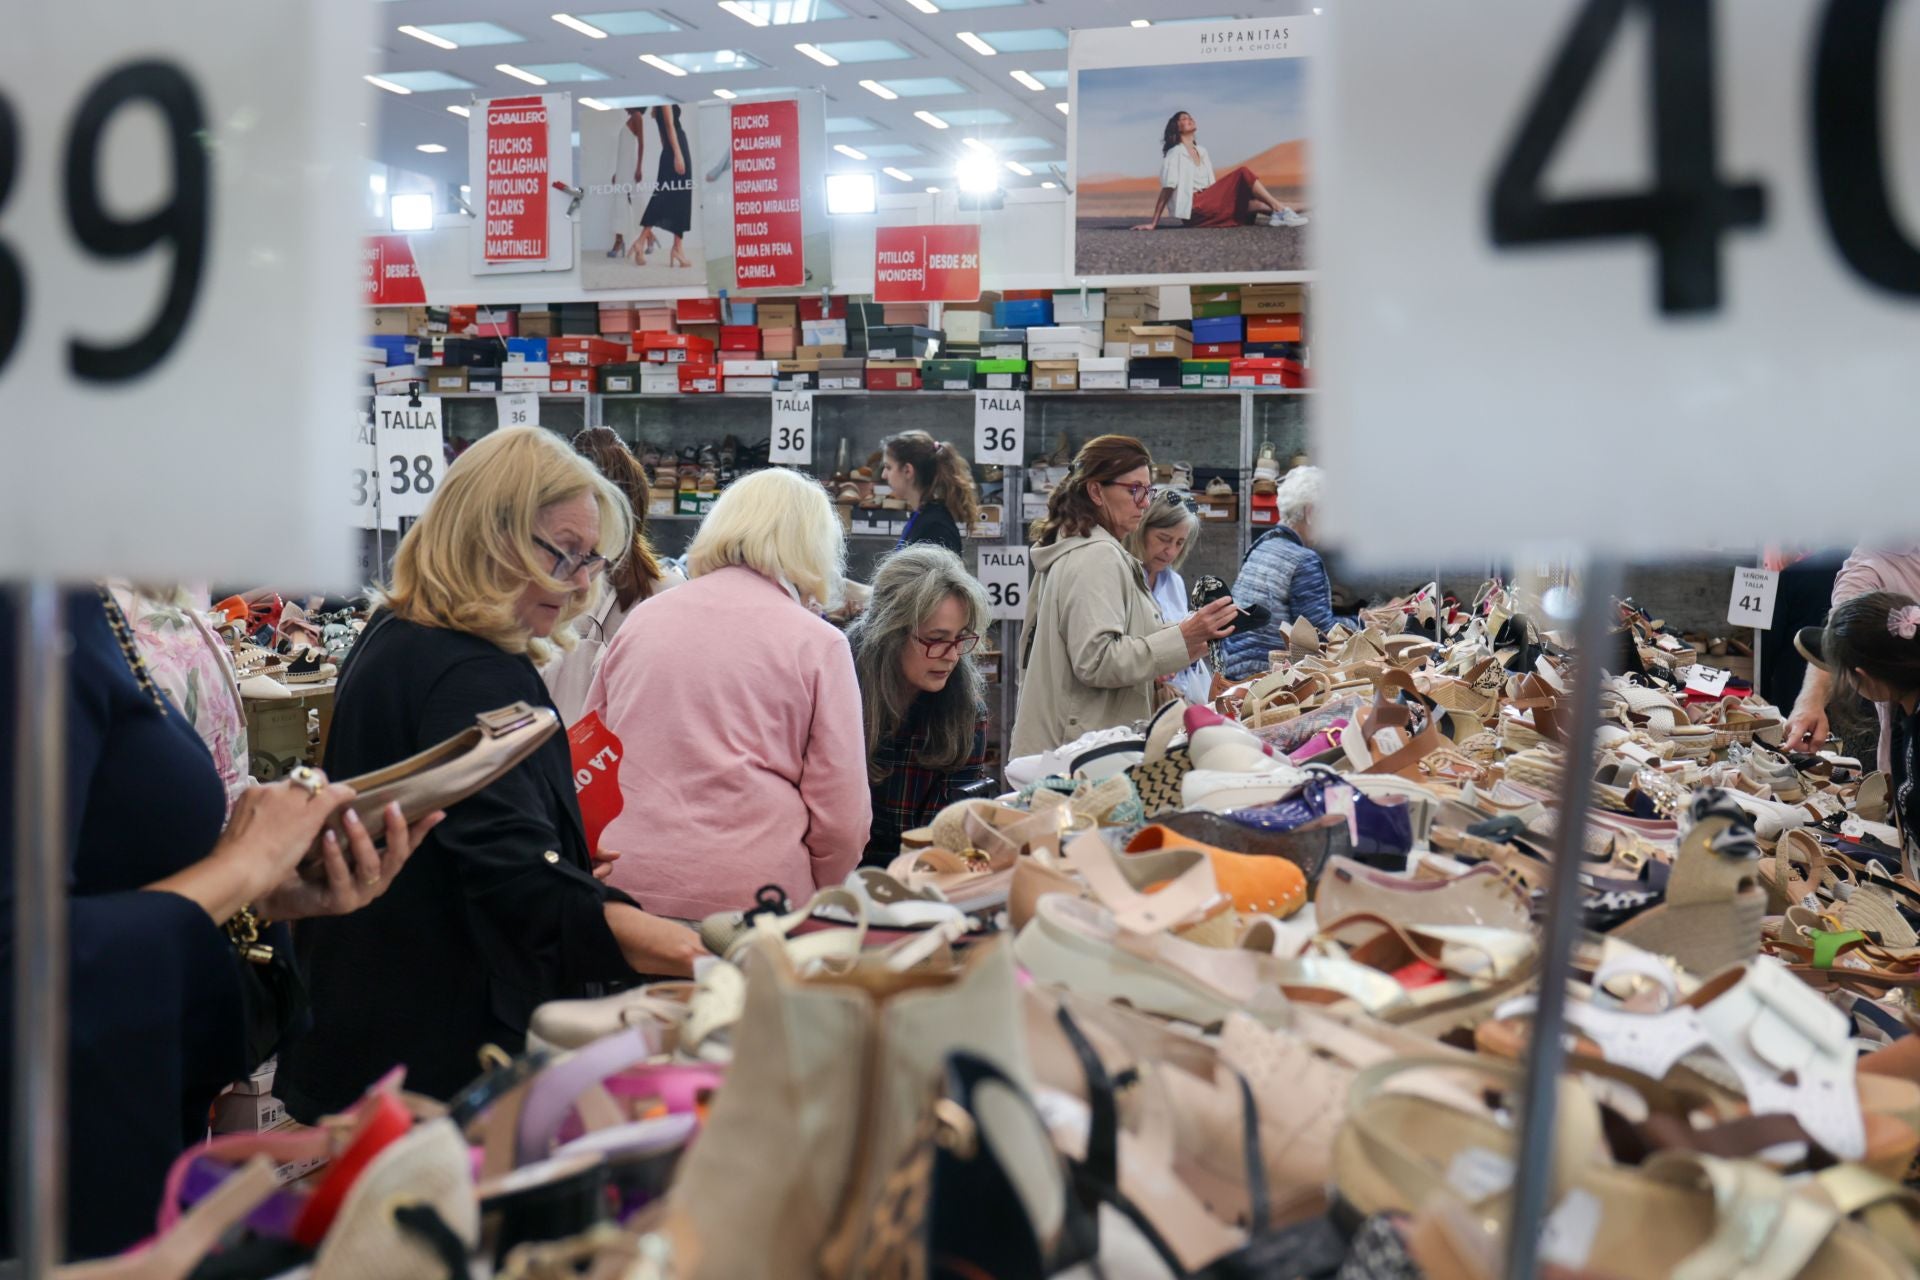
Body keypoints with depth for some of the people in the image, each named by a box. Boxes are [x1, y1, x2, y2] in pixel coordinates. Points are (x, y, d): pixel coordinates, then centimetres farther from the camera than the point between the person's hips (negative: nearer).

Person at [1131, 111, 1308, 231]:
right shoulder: (1175, 154, -2)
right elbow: (1167, 189, -9)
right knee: (1243, 173, -15)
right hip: (1194, 208, -8)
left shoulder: (1202, 152, 22)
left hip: (1208, 205, 8)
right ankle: (1282, 210, -23)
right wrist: (1154, 224, -13)